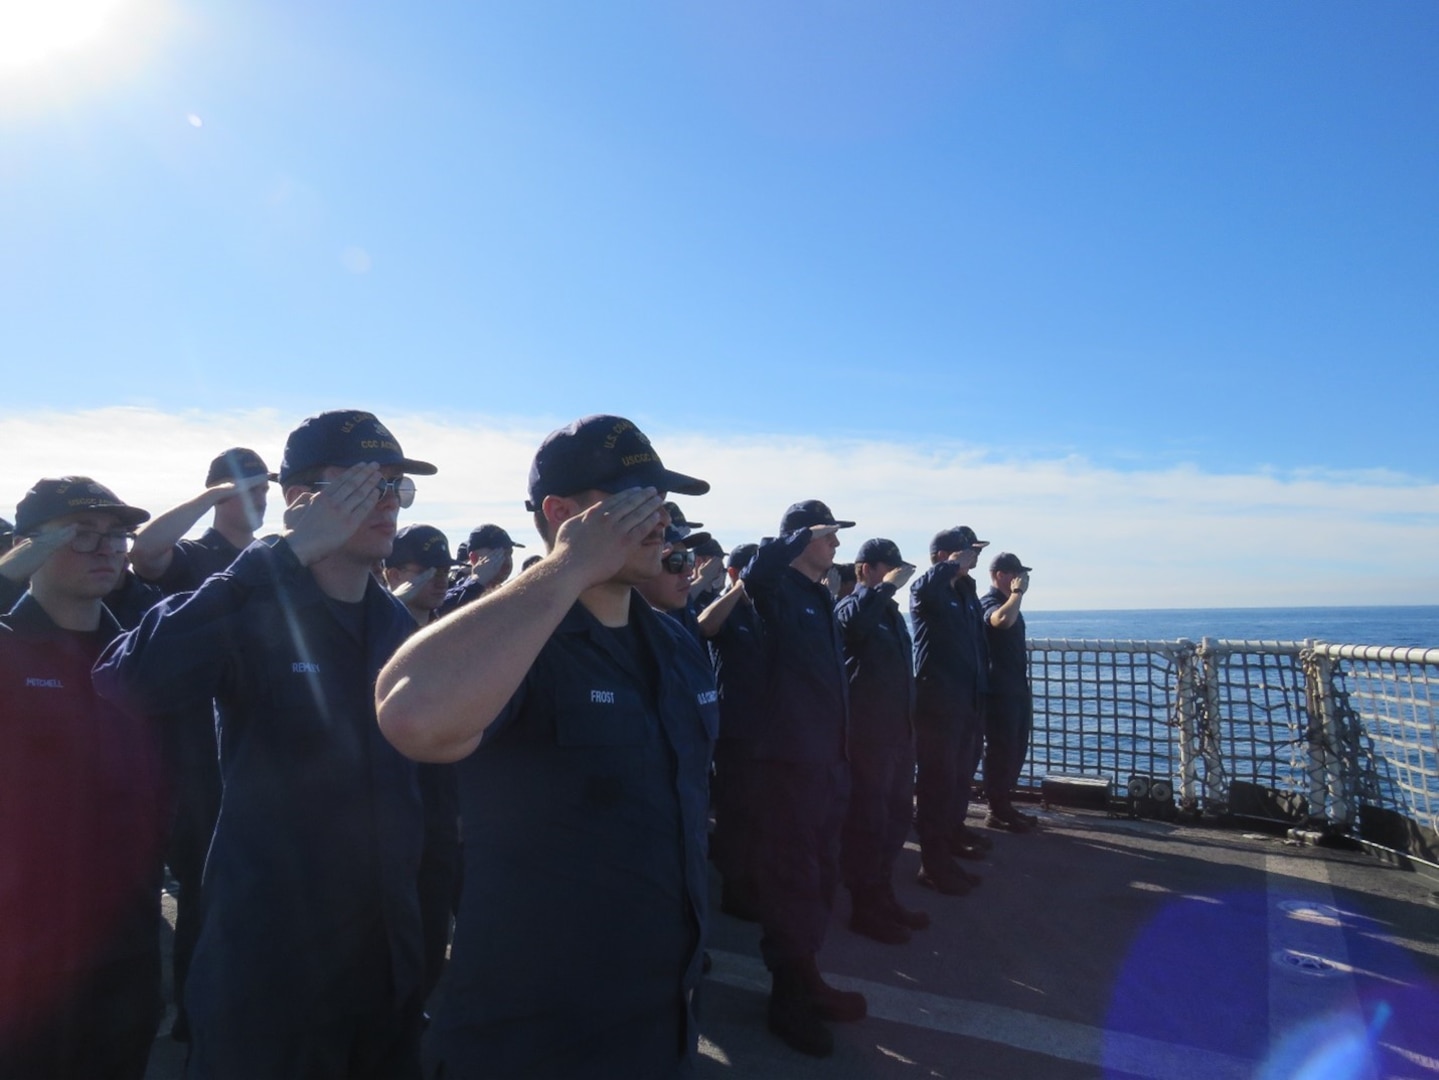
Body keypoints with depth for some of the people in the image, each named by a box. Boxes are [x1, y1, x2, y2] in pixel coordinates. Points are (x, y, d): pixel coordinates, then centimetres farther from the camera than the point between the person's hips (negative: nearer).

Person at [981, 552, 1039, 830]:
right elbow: (1002, 620, -39)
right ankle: (996, 811, 5)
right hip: (999, 691, -10)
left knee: (1015, 750, 14)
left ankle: (1006, 806, 23)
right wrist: (1018, 592, -26)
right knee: (1001, 751, -4)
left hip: (1016, 689, 10)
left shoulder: (1007, 602, 17)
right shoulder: (989, 601, -13)